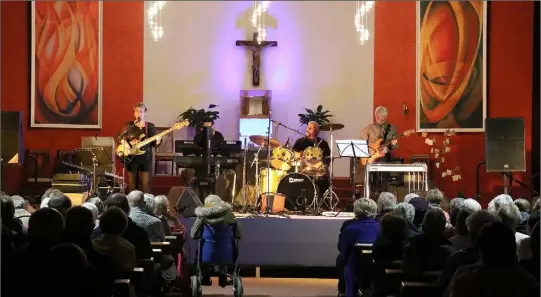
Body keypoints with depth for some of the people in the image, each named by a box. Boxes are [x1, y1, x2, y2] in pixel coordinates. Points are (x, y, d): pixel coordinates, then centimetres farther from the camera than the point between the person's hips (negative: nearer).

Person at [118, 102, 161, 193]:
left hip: (145, 158, 0)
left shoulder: (150, 126, 6)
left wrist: (158, 141, -15)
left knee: (146, 184, -5)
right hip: (131, 157, 0)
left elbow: (154, 144, 6)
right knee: (132, 184, 3)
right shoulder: (129, 126, 5)